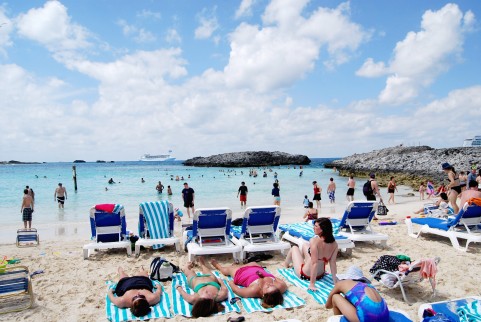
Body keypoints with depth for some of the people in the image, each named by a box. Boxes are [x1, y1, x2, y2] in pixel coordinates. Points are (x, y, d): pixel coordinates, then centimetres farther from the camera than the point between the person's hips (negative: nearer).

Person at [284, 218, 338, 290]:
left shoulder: (315, 240, -30)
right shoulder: (334, 243, -14)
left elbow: (314, 263, -32)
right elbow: (333, 263, -12)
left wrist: (312, 284, -29)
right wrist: (335, 281, -4)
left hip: (305, 275, -5)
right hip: (320, 275, 6)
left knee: (294, 248, 22)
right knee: (305, 246, 23)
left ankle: (286, 264, 50)